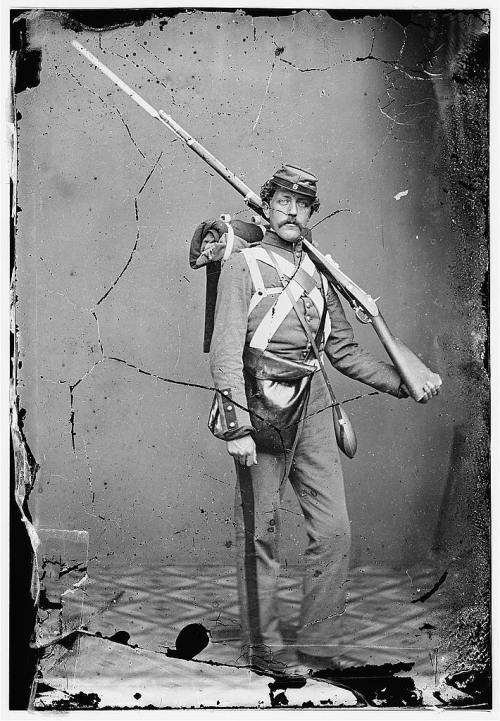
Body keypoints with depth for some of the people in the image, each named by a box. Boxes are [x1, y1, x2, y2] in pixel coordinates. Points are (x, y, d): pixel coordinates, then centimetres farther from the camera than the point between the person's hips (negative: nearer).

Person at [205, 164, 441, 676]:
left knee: (334, 530, 1)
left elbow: (344, 350, 19)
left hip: (312, 408, 5)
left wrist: (405, 383, 10)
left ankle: (314, 648, 13)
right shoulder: (243, 265, 0)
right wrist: (236, 425, -18)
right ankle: (263, 648, 17)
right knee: (259, 534, 3)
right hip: (260, 405, -5)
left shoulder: (318, 274, 17)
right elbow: (226, 350, -9)